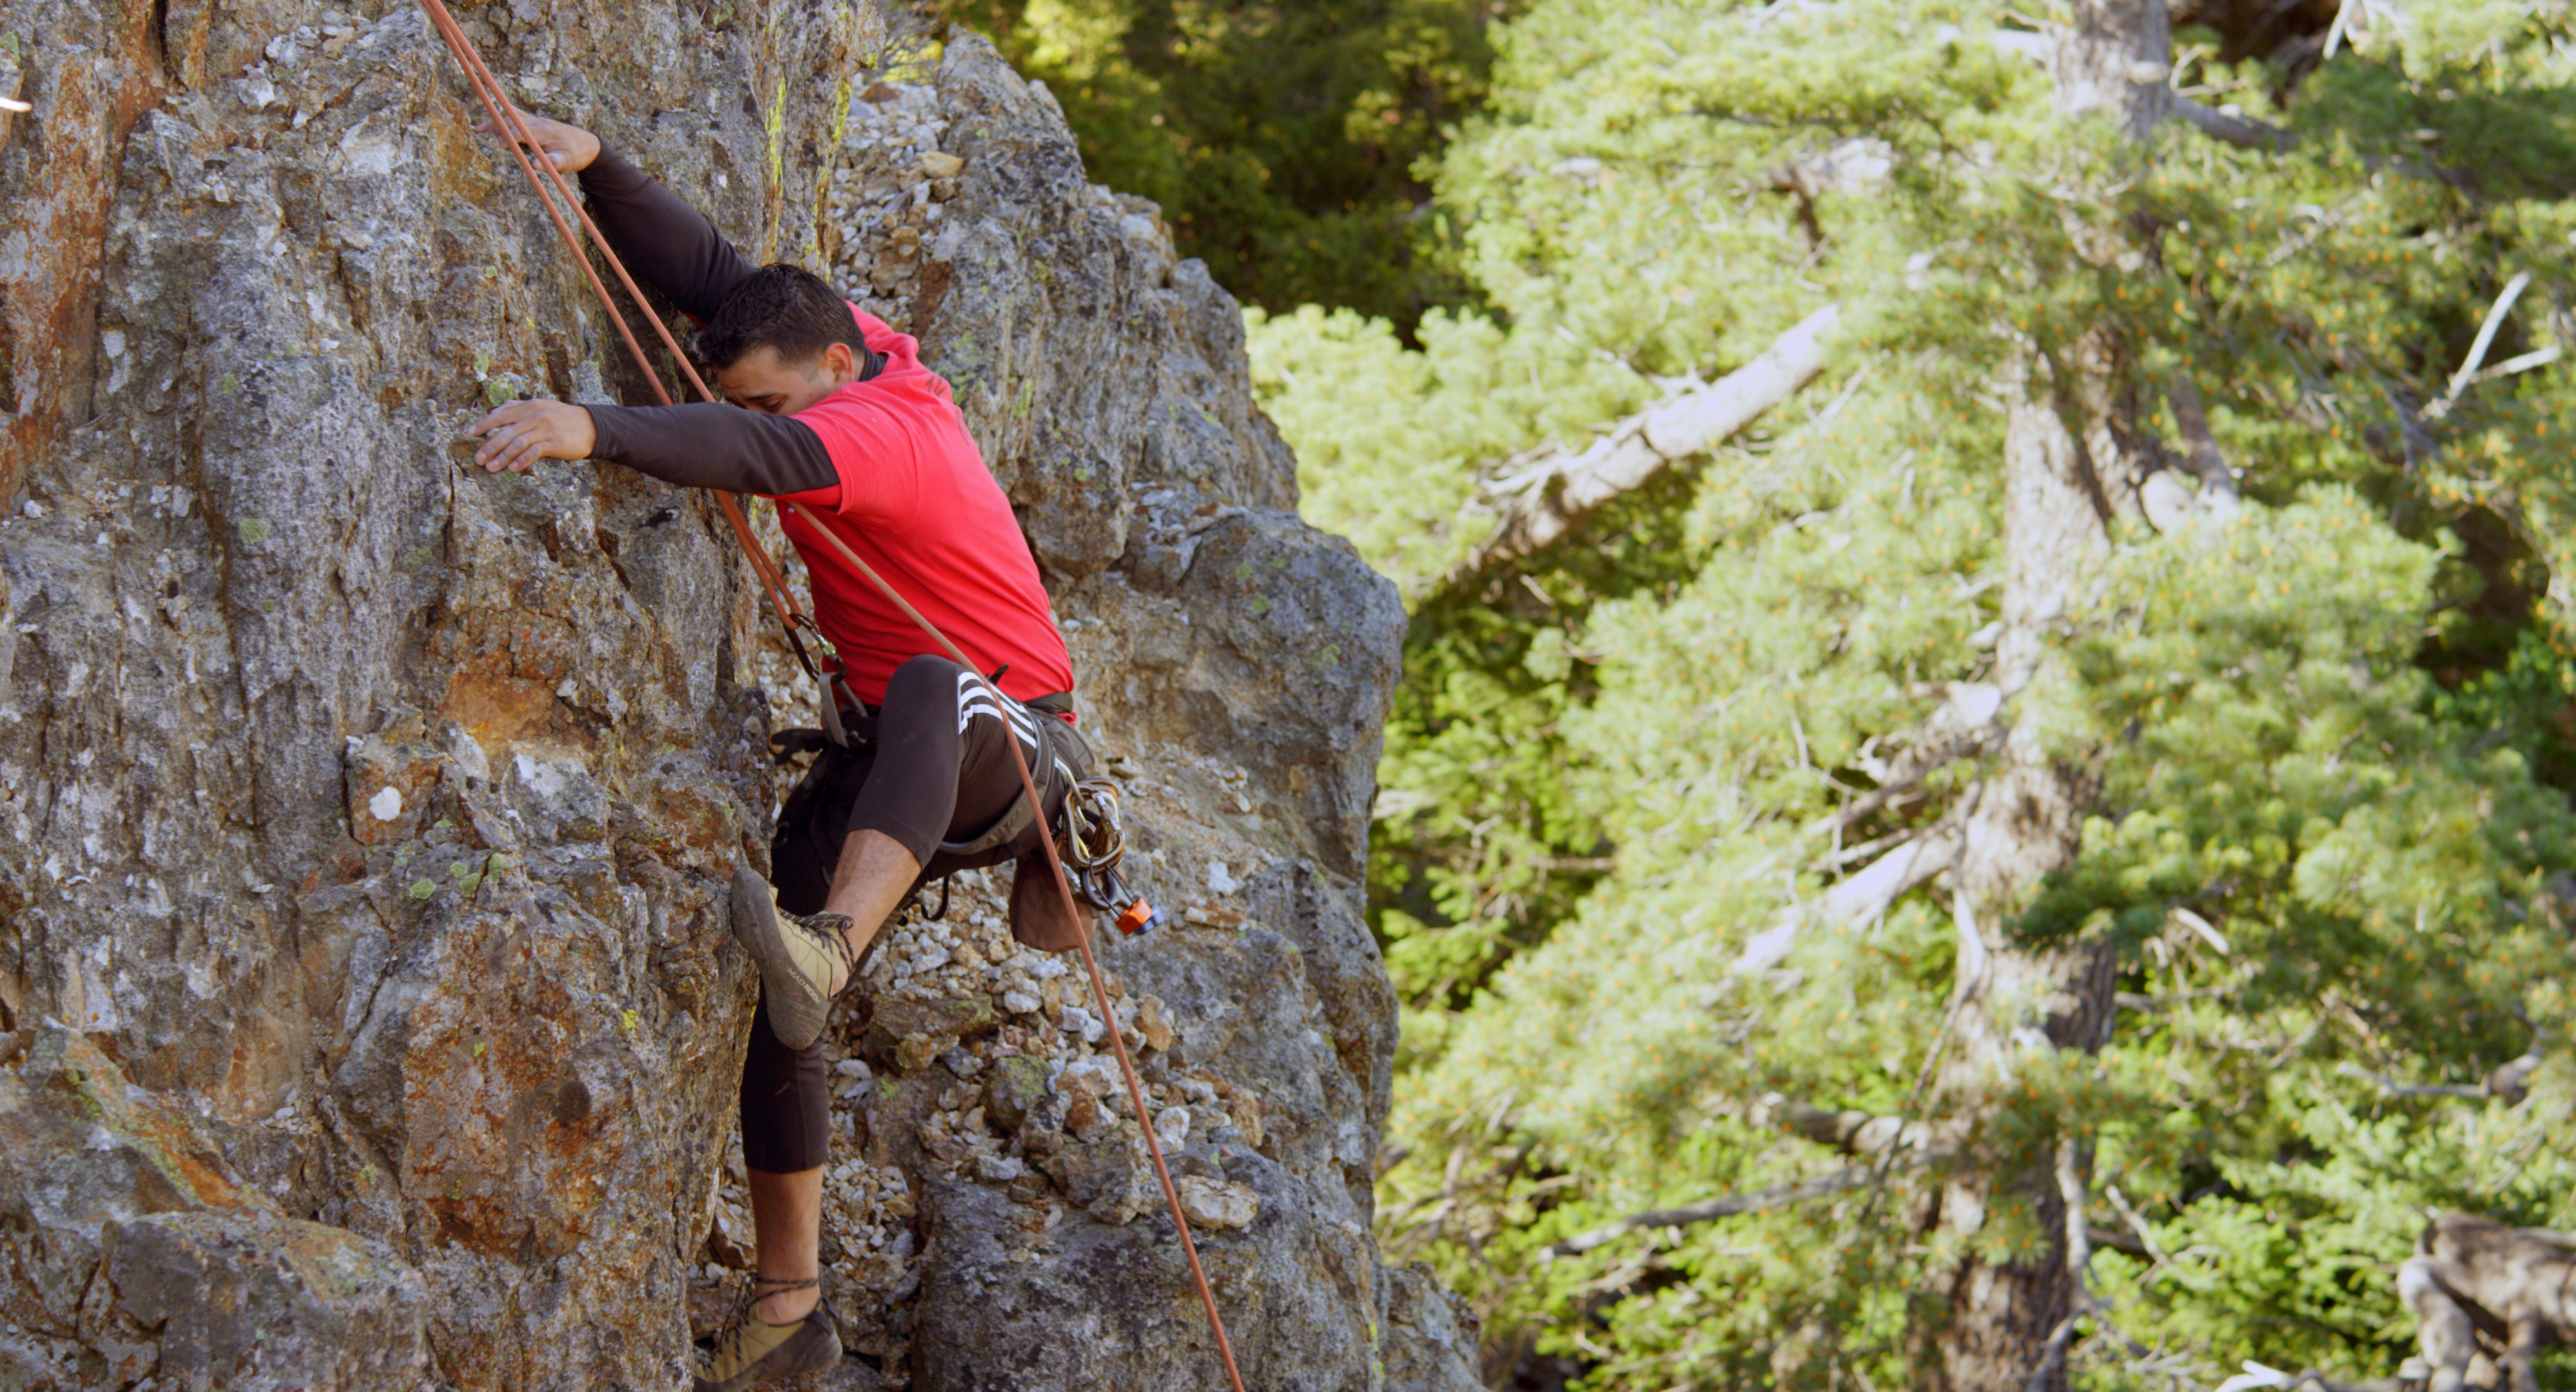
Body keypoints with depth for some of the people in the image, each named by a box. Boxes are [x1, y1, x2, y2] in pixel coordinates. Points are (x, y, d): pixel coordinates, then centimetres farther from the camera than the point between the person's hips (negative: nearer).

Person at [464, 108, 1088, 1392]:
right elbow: (707, 270, -1)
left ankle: (829, 946, -67)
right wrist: (593, 167, -17)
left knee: (928, 698, -46)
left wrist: (595, 430, -61)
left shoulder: (882, 429, -27)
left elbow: (760, 457, -48)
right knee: (772, 1015, 1)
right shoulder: (850, 348, 1)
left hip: (1011, 742, -9)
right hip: (895, 760, 9)